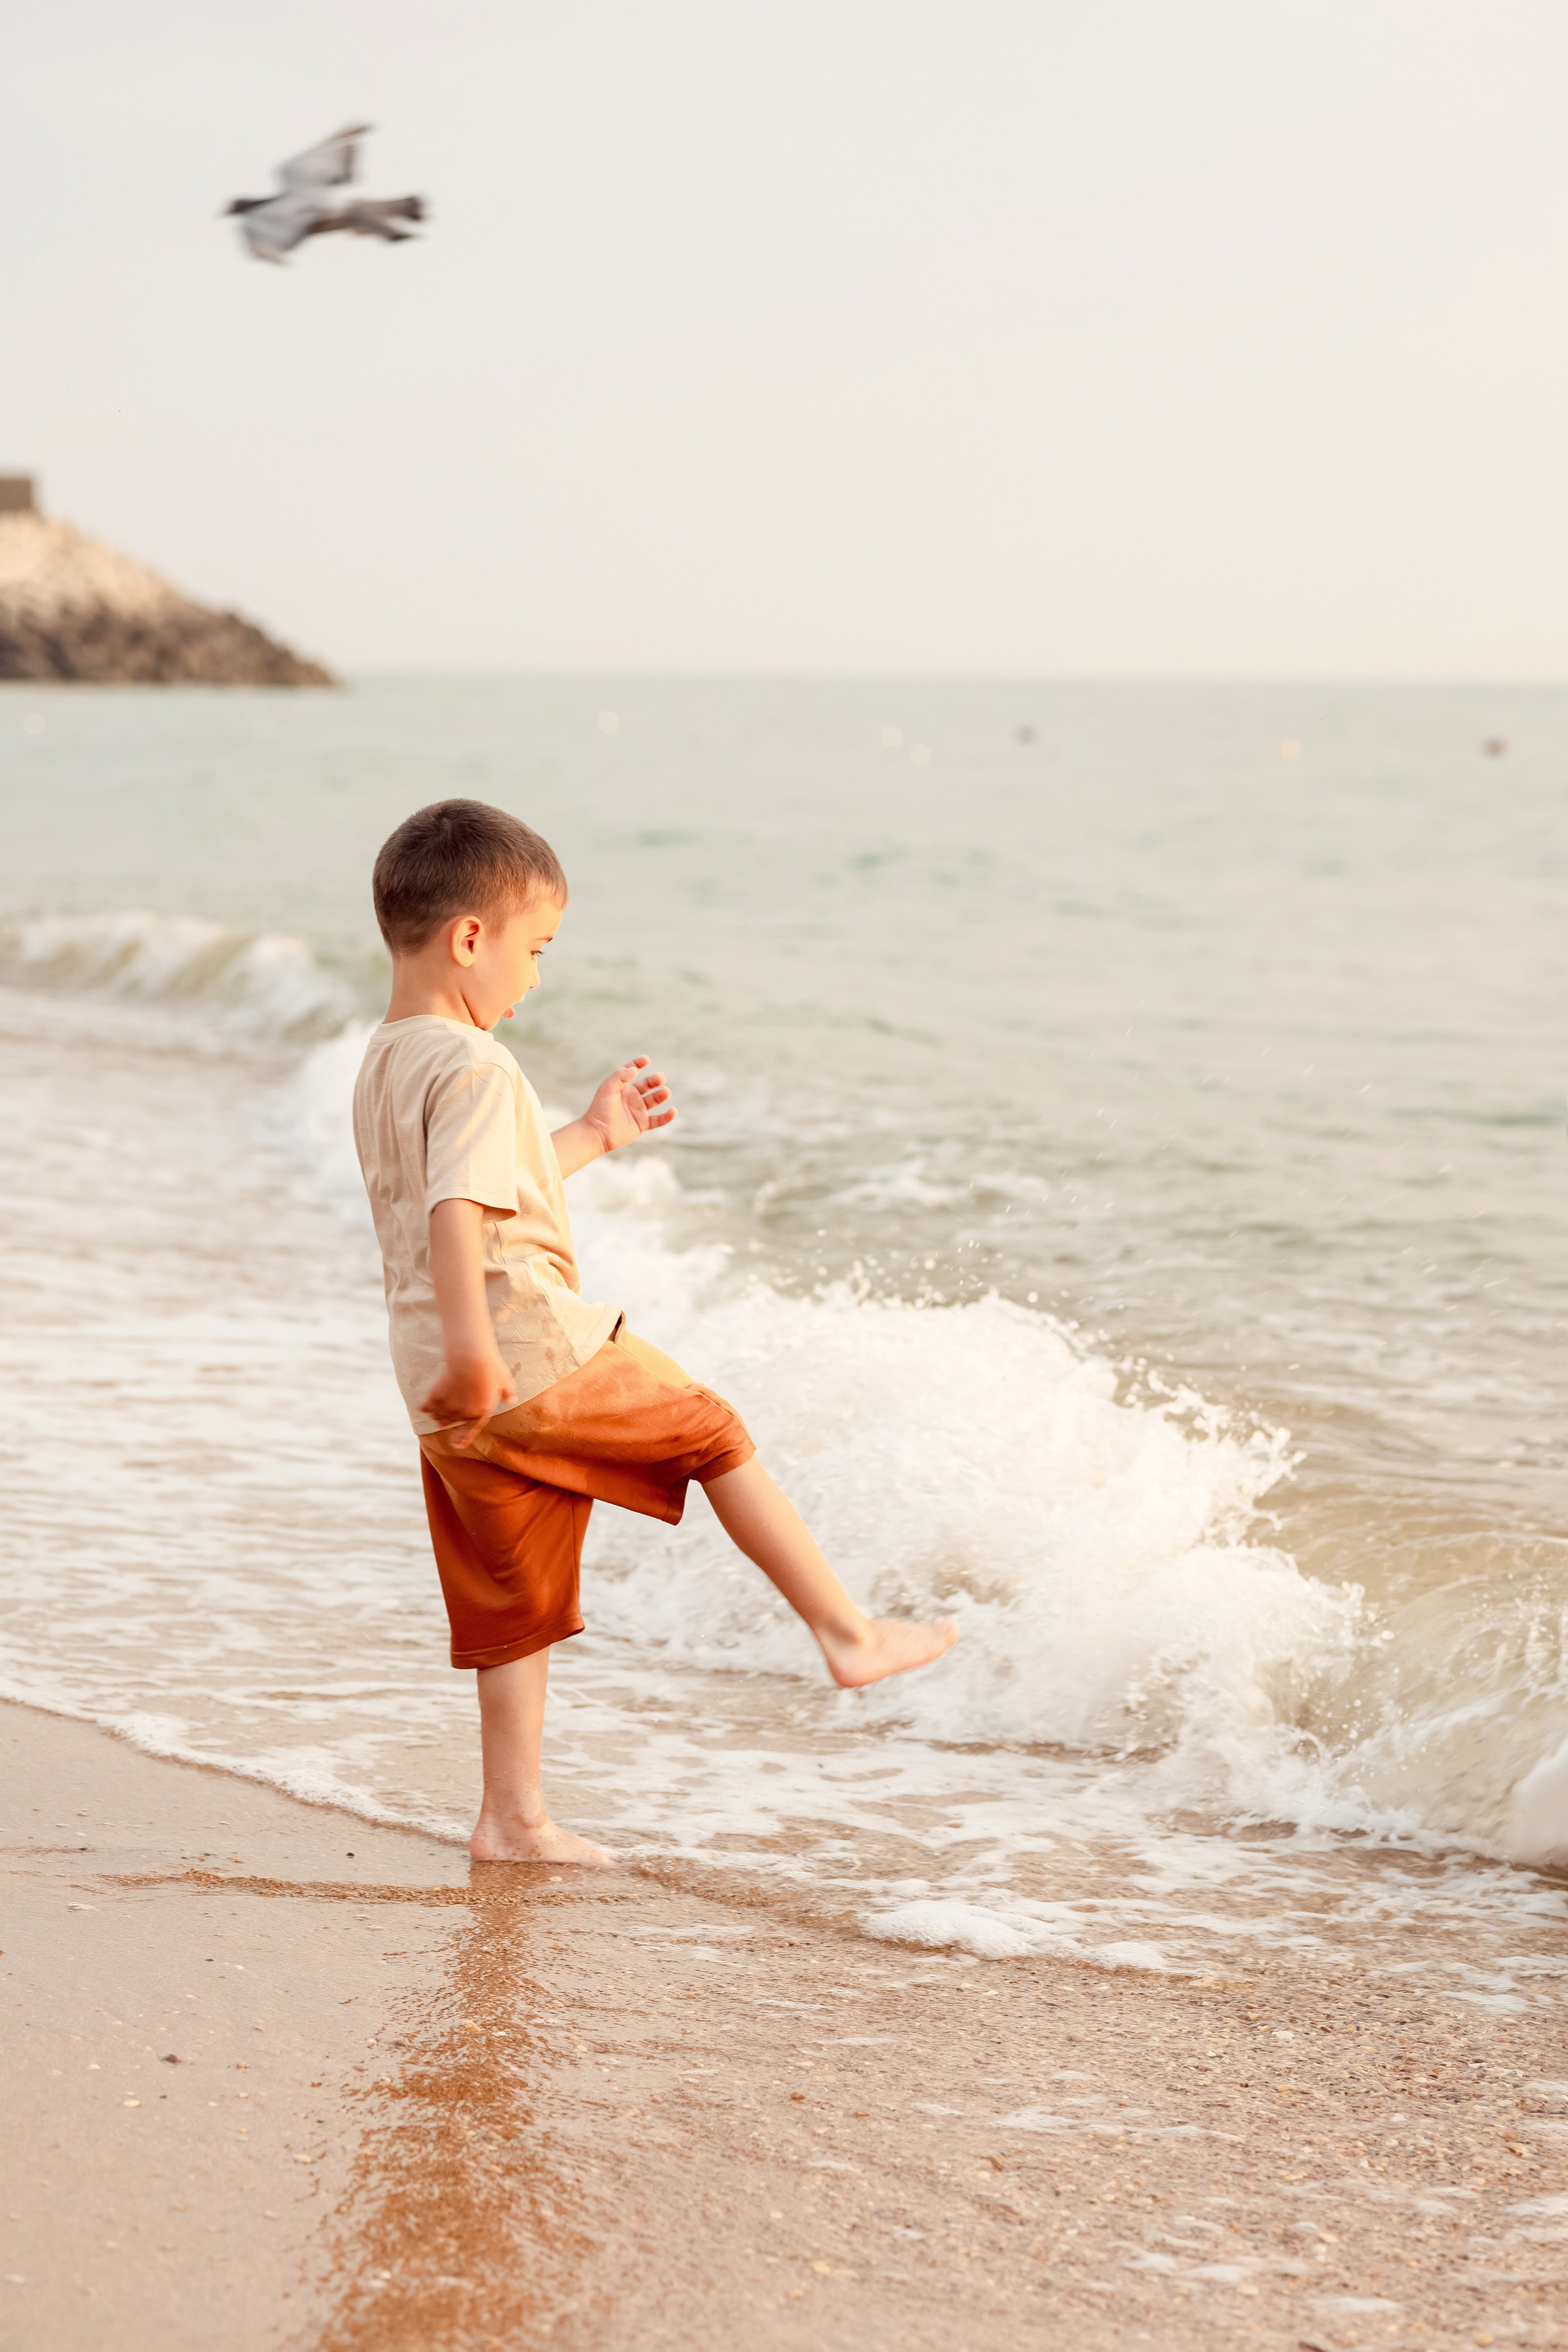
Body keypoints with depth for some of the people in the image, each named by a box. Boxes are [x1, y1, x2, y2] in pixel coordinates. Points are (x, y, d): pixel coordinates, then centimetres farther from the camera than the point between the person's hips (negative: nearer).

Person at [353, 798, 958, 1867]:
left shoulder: (385, 1065, 16)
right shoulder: (473, 1069, -16)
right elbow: (455, 1213, -30)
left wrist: (591, 1138, 34)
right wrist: (473, 1347, -38)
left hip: (454, 1404, 9)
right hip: (540, 1353, -9)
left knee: (516, 1600, 13)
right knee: (713, 1433, 8)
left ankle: (514, 1817, 16)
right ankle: (848, 1633, 14)